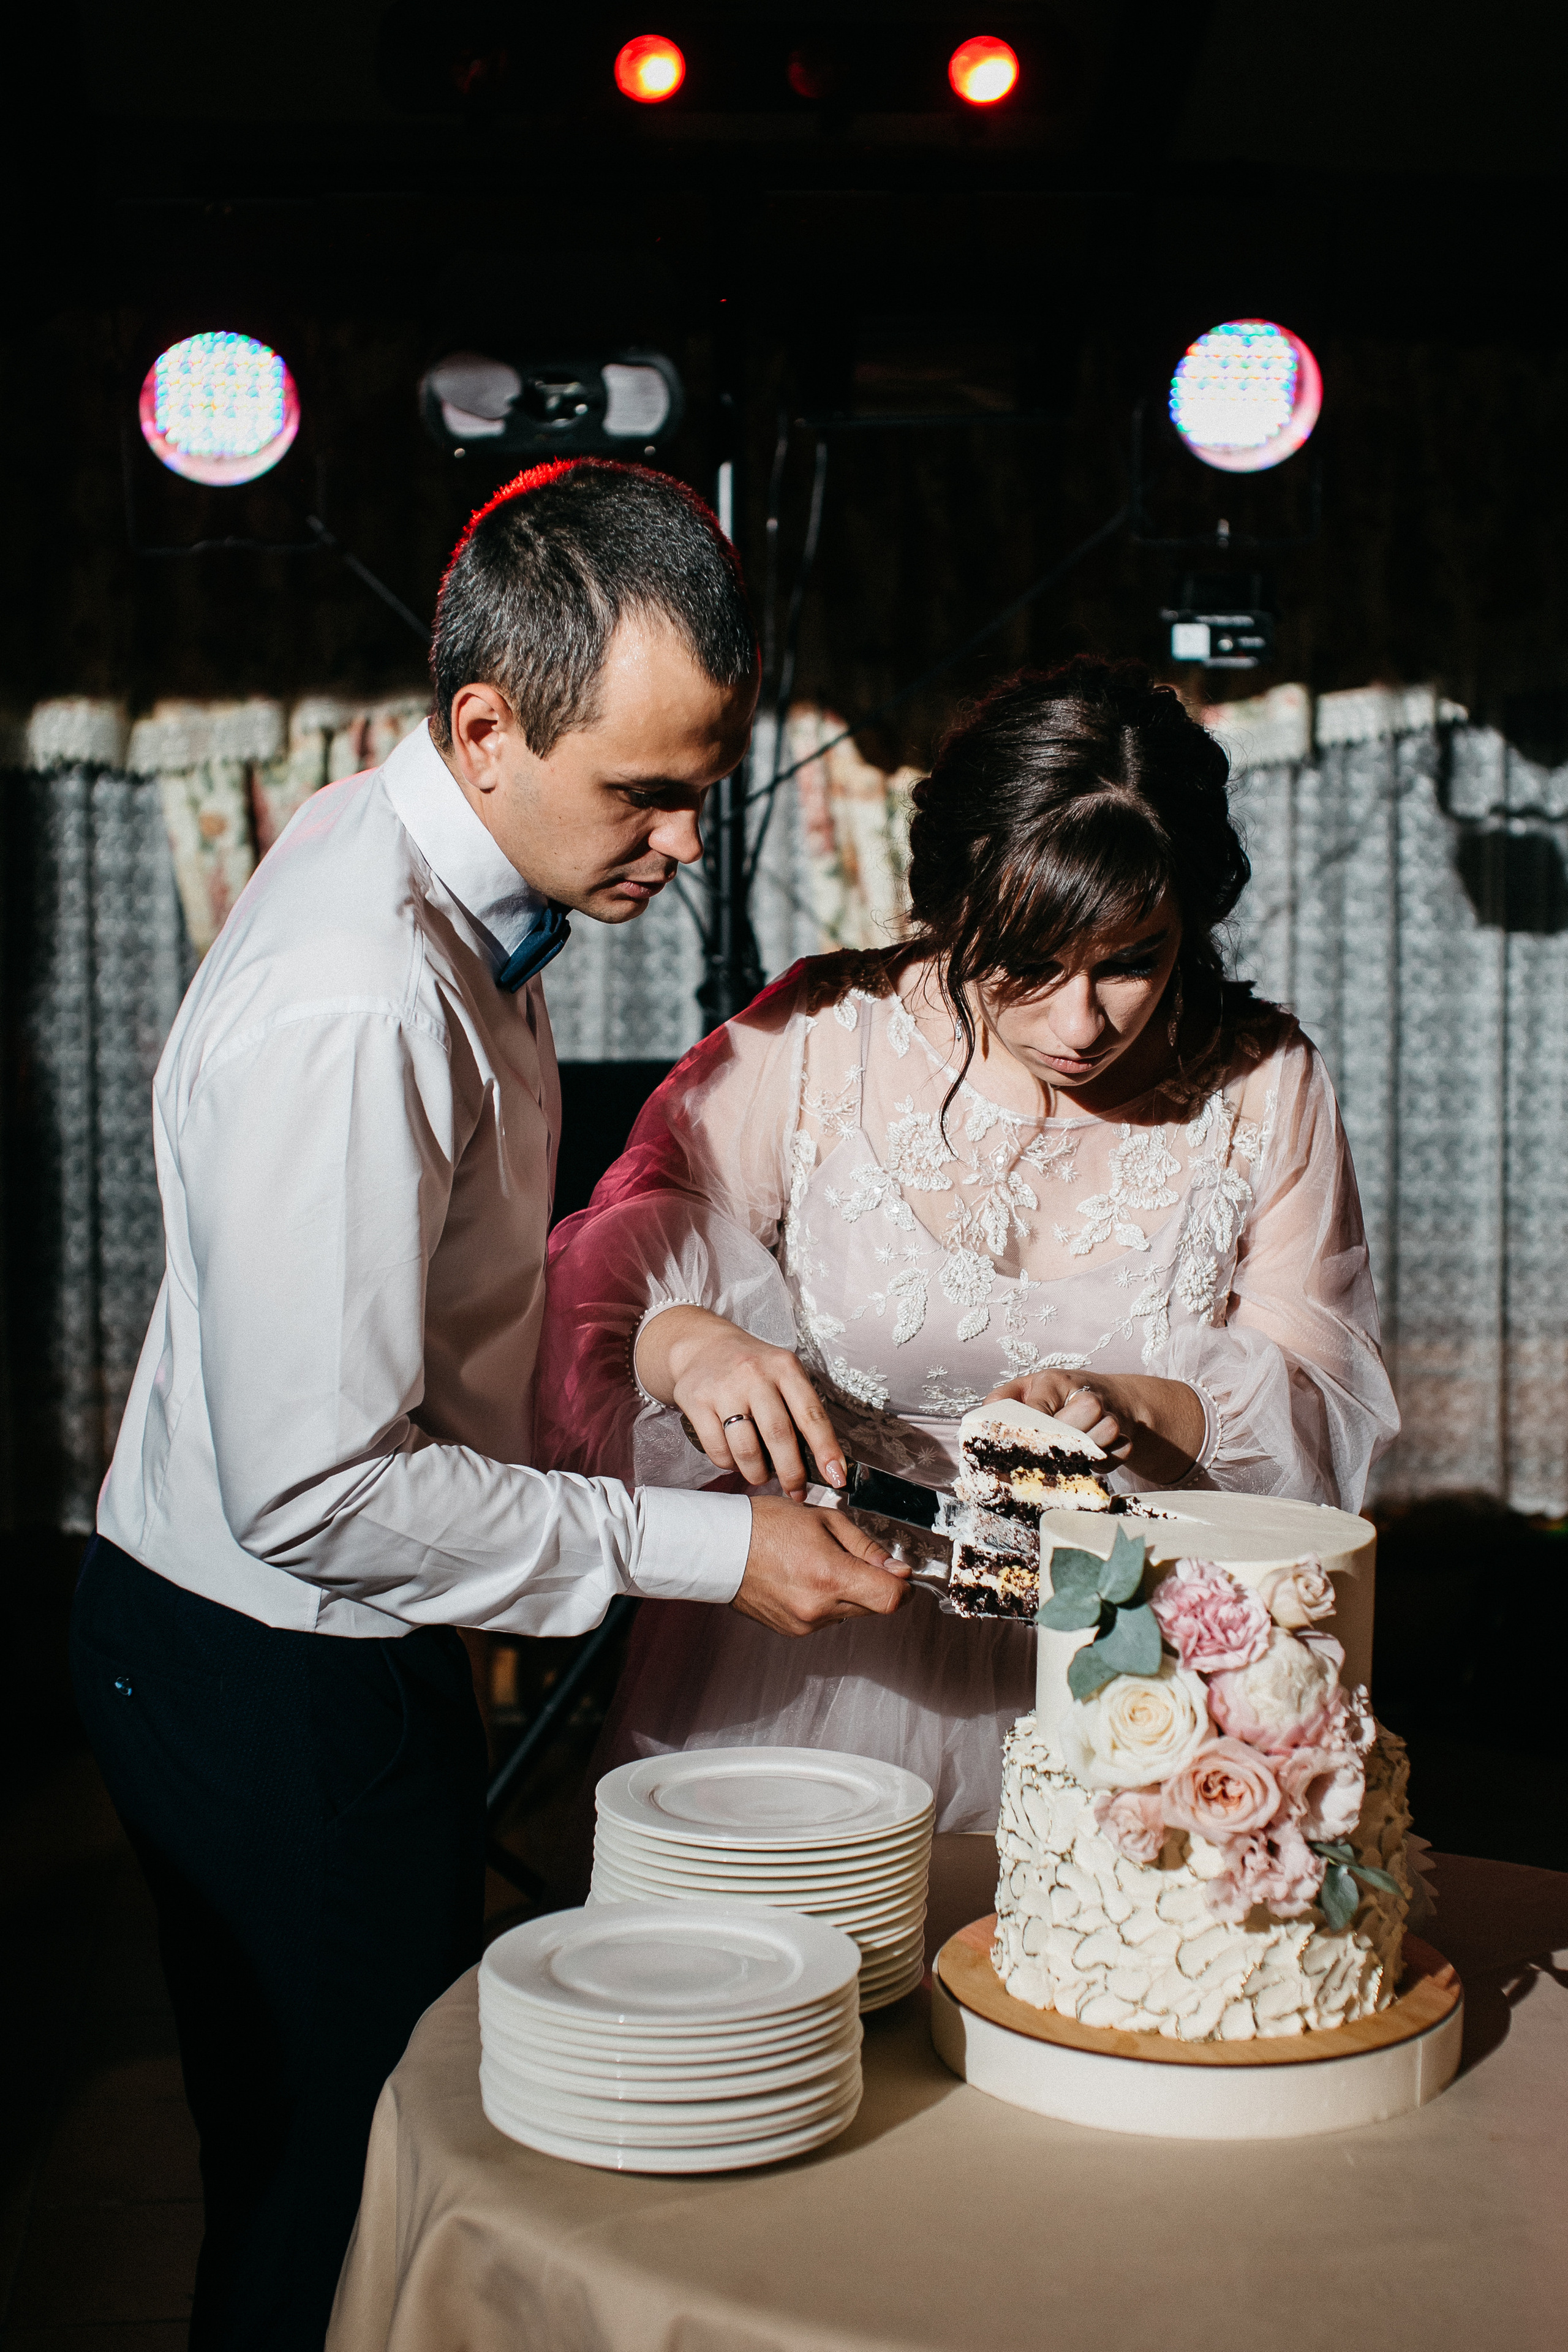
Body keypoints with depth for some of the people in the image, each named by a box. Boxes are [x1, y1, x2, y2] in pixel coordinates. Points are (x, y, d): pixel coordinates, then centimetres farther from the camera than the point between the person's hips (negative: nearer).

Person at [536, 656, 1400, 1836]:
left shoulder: (1263, 1086, 1)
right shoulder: (817, 1043, -4)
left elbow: (1329, 1407, 2)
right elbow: (596, 1280, -4)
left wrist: (1134, 1415, -17)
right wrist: (688, 1345, -26)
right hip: (811, 1673, -1)